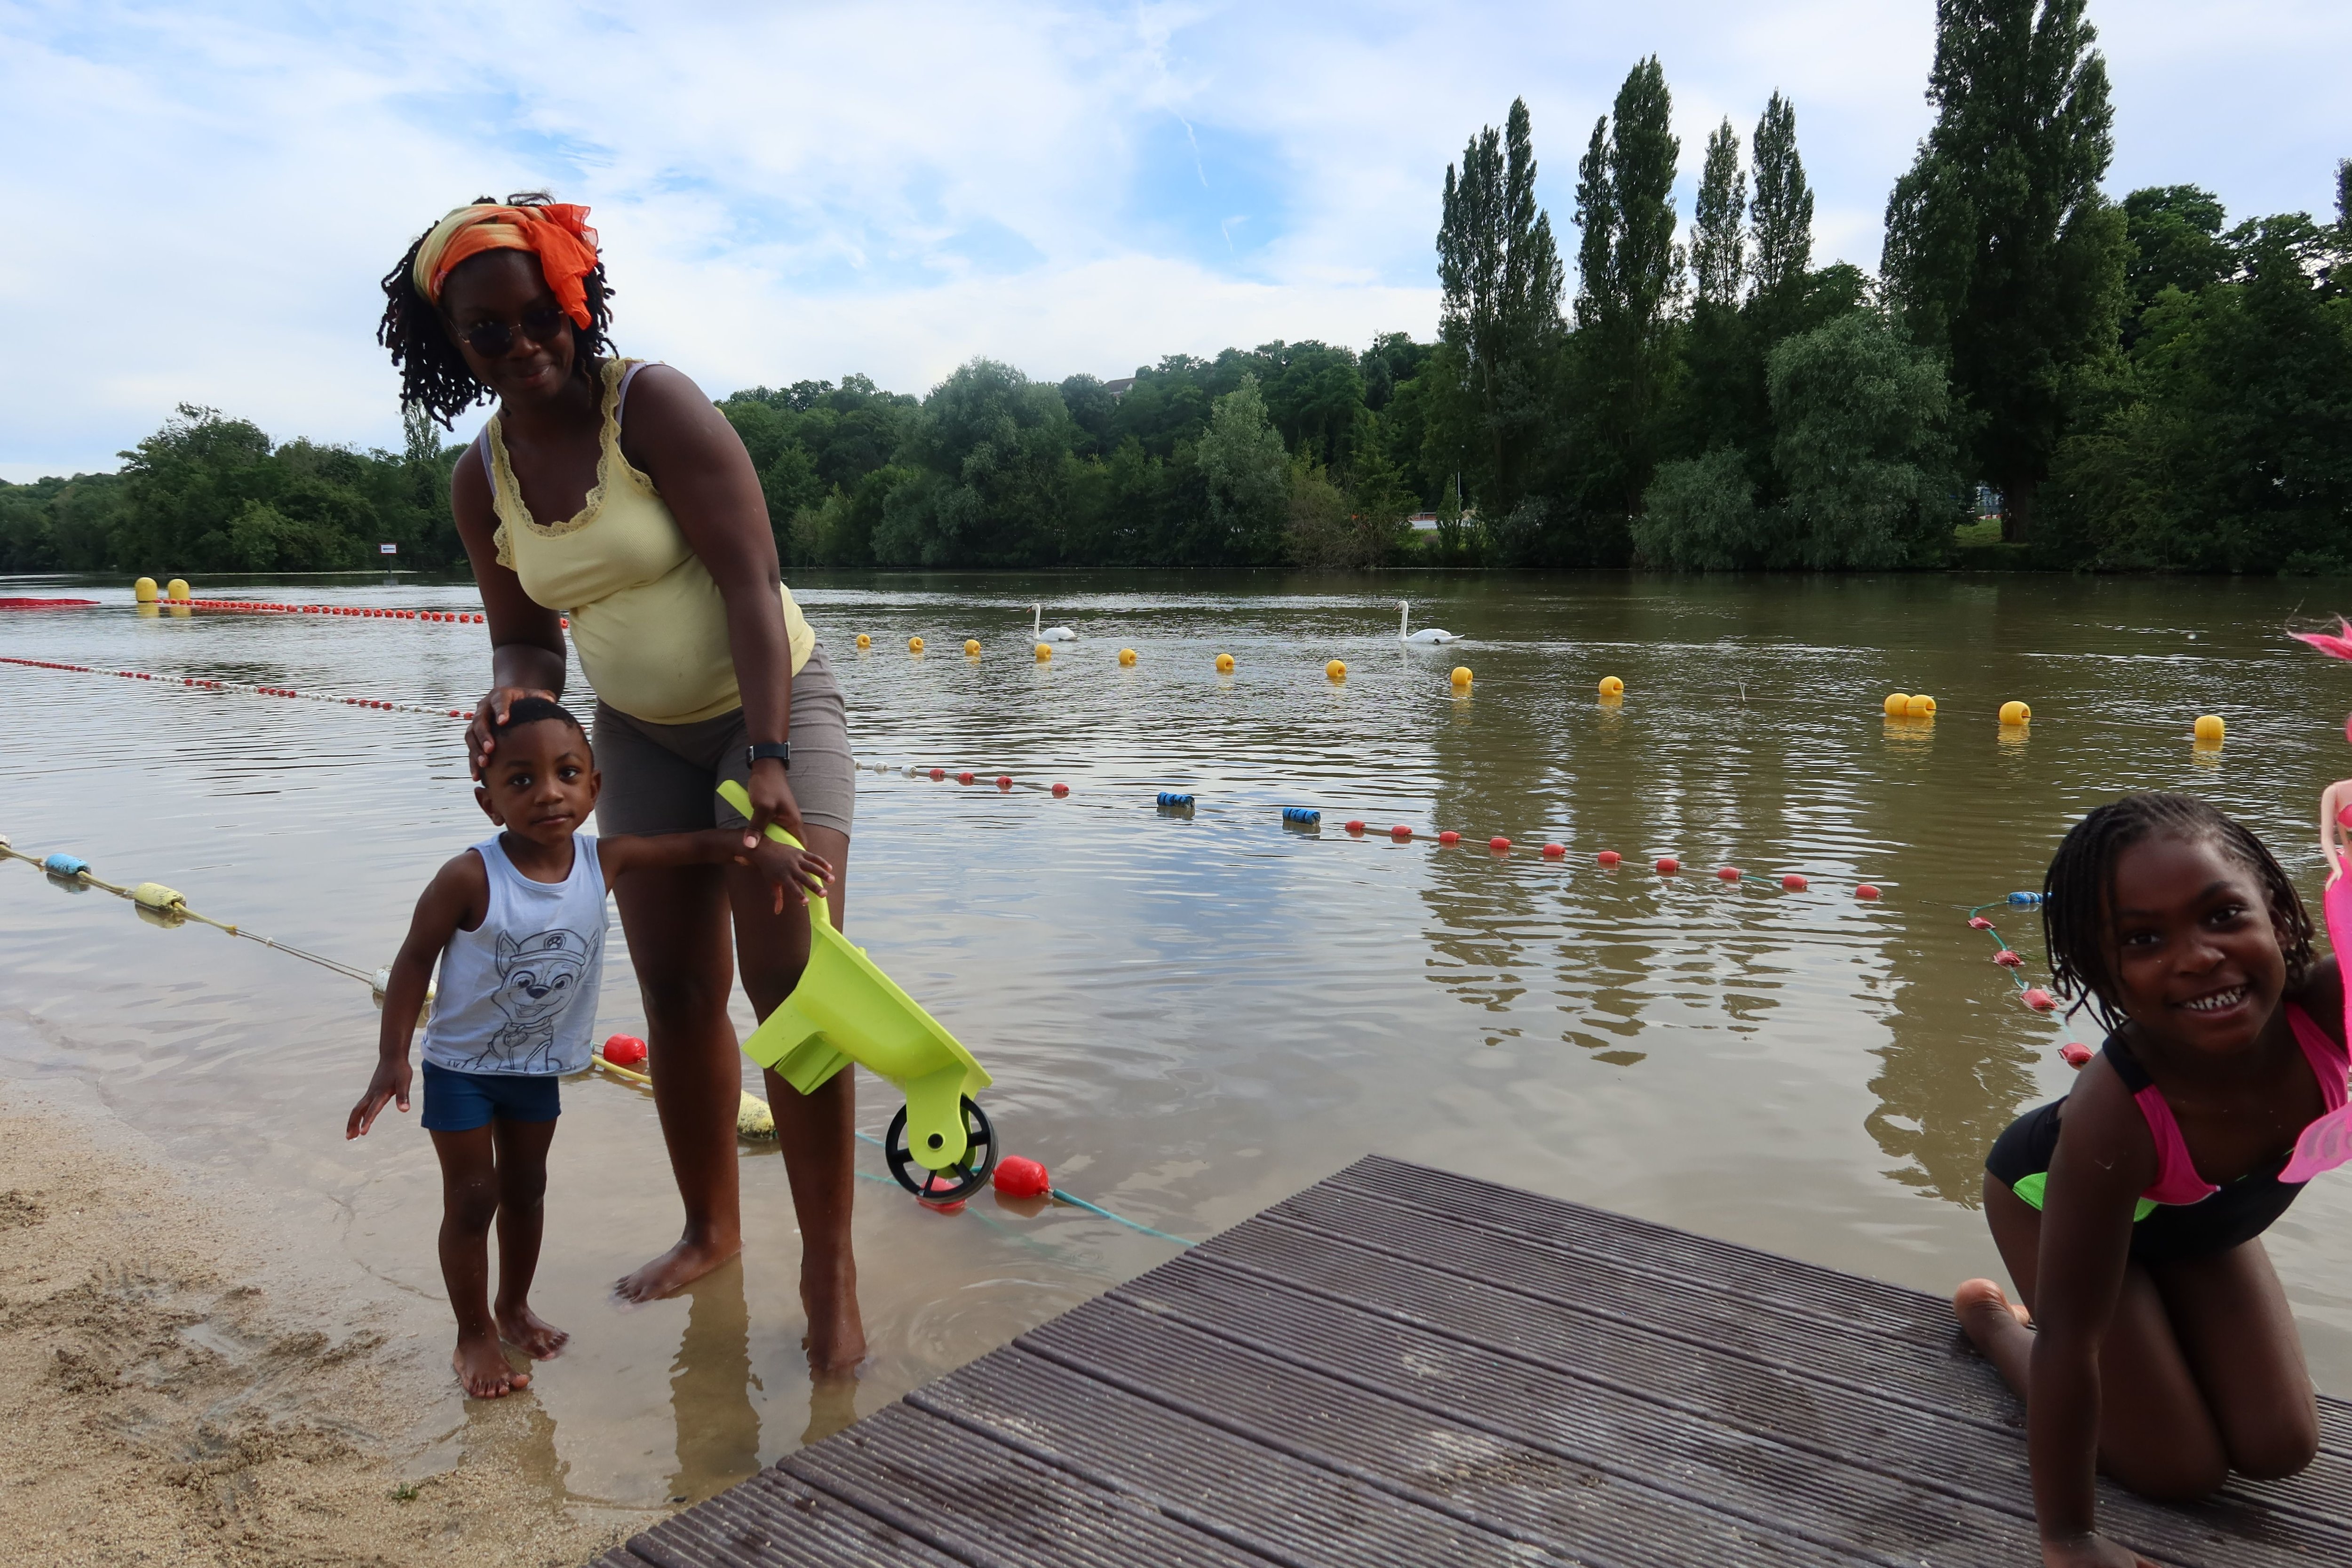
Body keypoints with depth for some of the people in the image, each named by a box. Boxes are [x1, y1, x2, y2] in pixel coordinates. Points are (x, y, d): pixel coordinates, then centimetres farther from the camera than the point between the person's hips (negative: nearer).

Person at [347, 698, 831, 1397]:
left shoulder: (604, 861, -16)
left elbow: (697, 844, -8)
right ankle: (474, 1335, 23)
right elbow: (415, 960, -17)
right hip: (461, 1065, -4)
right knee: (472, 1198, 4)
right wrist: (392, 1059, -18)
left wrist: (764, 849, -25)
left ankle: (514, 1307, 40)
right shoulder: (469, 879, -27)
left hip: (539, 1065, 4)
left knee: (526, 1189, 19)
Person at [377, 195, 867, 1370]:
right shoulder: (482, 479, 0)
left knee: (790, 980, -15)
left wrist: (768, 761, -33)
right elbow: (526, 637, 8)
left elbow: (750, 581, -25)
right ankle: (710, 1230, 24)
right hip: (641, 733, 6)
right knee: (675, 986, 7)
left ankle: (829, 1269, -5)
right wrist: (510, 695, -18)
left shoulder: (652, 404, -18)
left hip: (769, 702, -6)